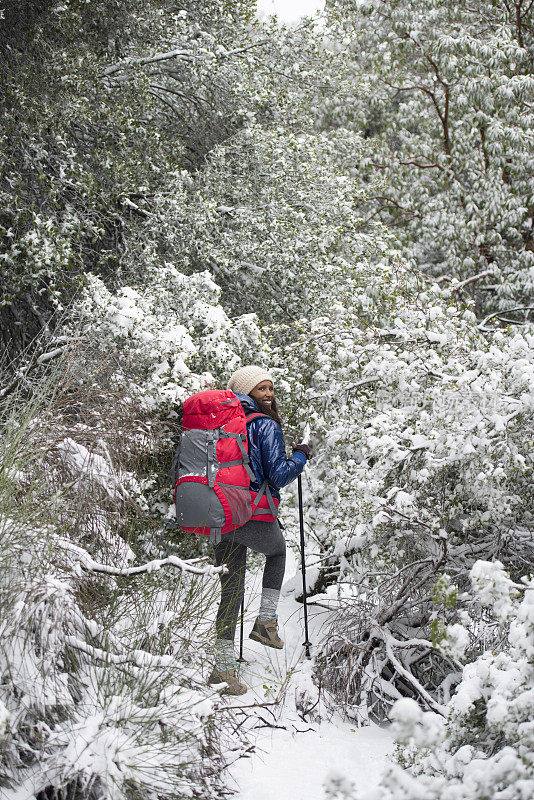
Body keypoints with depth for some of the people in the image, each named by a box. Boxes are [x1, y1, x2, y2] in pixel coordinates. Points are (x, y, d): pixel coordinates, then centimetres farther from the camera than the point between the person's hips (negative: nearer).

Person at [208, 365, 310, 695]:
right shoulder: (266, 426, -9)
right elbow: (278, 475, -16)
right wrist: (300, 456, 1)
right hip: (255, 517, -5)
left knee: (231, 591, 13)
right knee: (277, 549, 30)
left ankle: (223, 666, 13)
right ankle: (266, 621, 20)